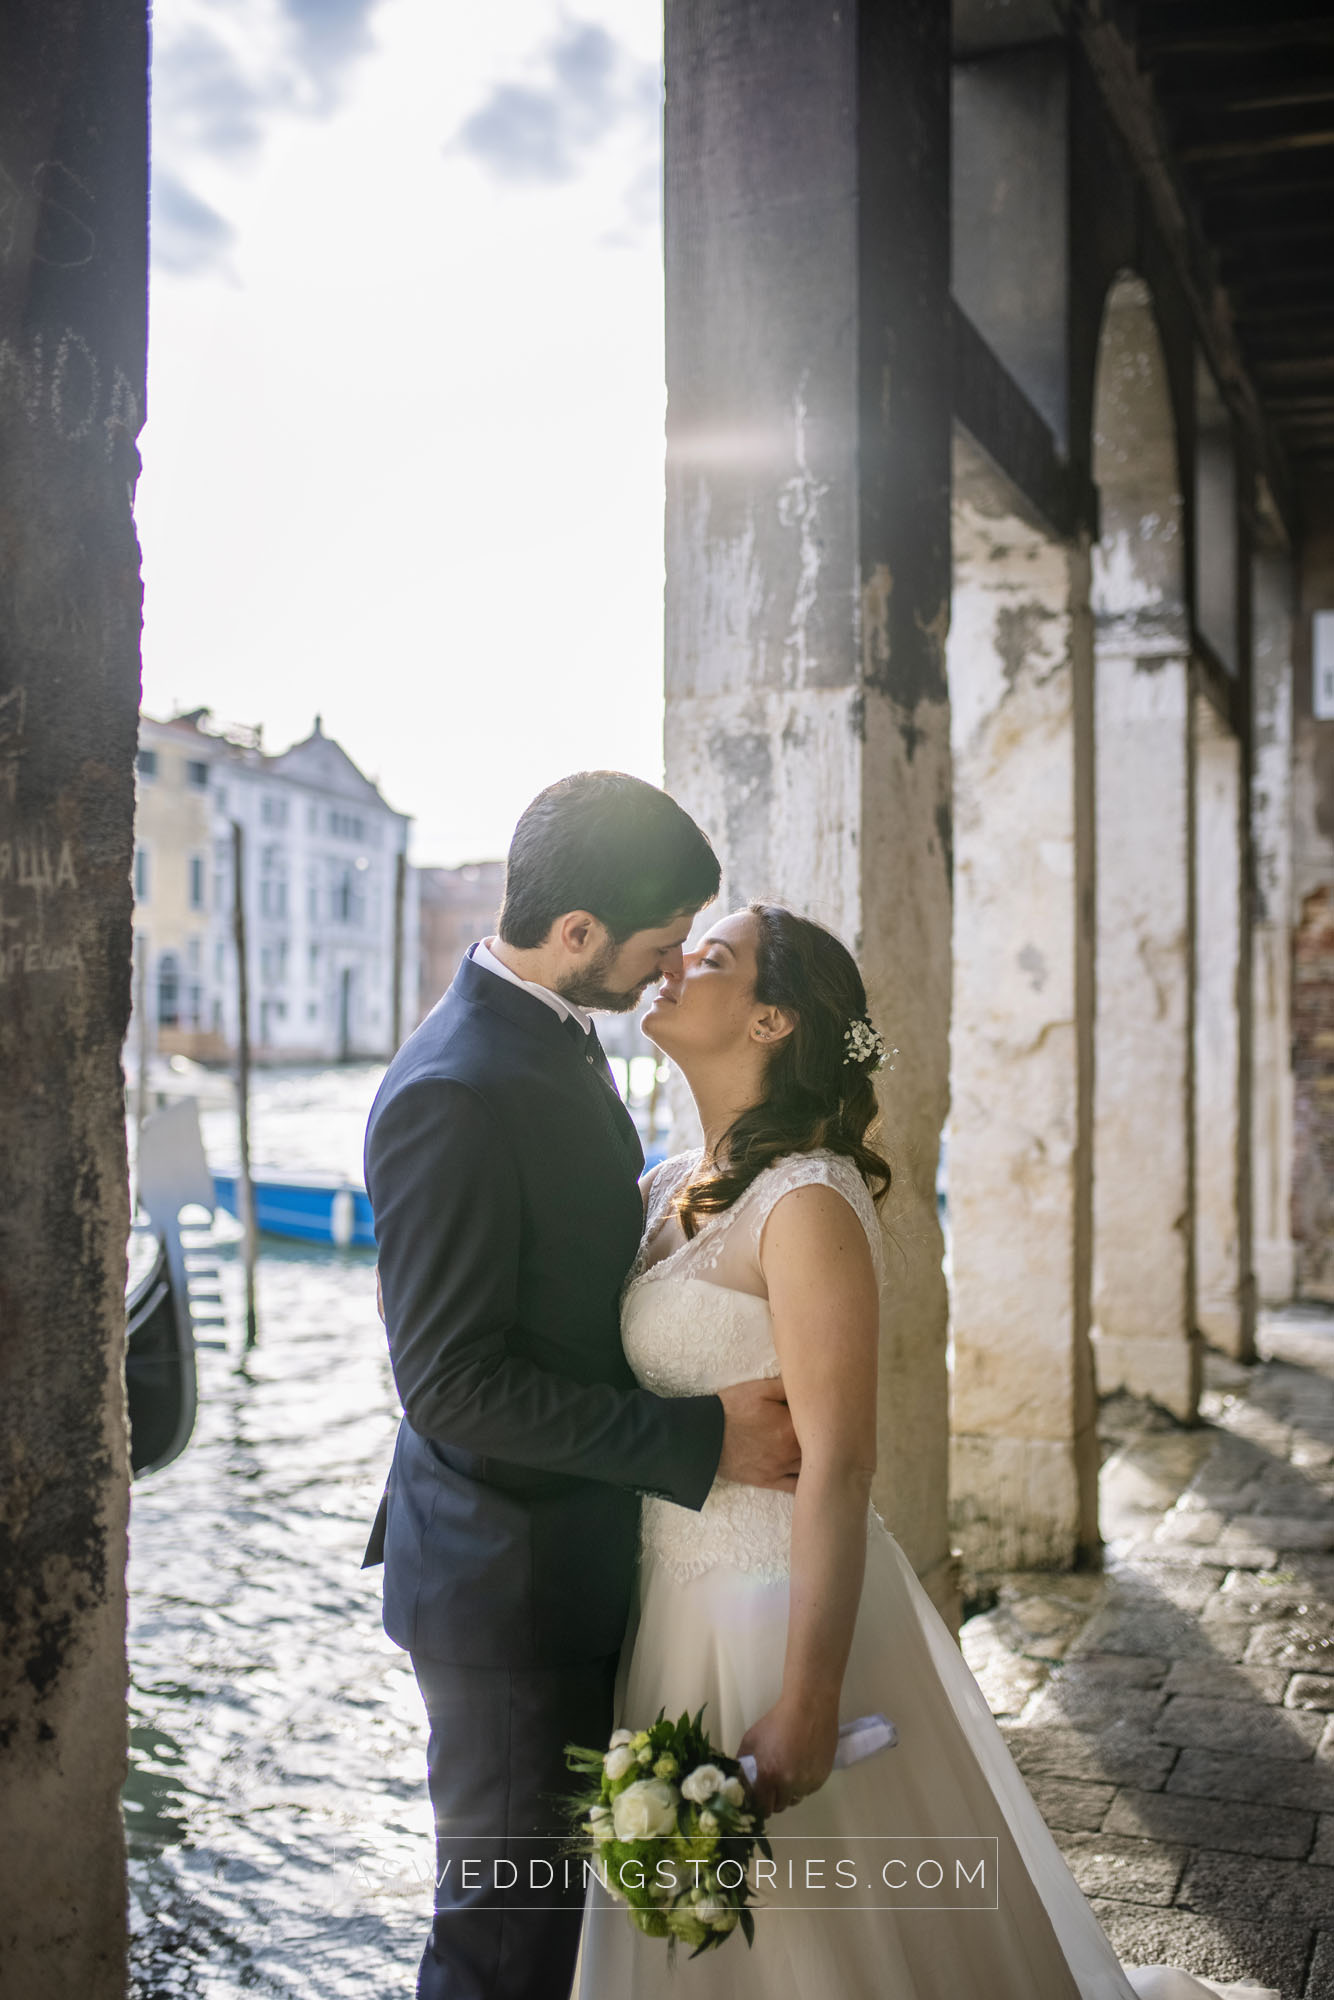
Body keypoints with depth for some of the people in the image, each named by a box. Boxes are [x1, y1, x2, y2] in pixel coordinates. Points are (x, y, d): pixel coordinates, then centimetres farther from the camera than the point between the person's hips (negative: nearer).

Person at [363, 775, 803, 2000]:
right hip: (505, 1579, -9)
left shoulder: (561, 1037, 5)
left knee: (564, 1881, 23)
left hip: (581, 1555, 9)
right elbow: (450, 1384, -26)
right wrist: (702, 1439, -25)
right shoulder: (453, 1094, -25)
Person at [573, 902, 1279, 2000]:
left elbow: (837, 1466, -23)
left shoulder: (808, 1202, -20)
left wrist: (804, 1705, -25)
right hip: (678, 1605, 8)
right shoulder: (666, 1191, 5)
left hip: (778, 1609, -8)